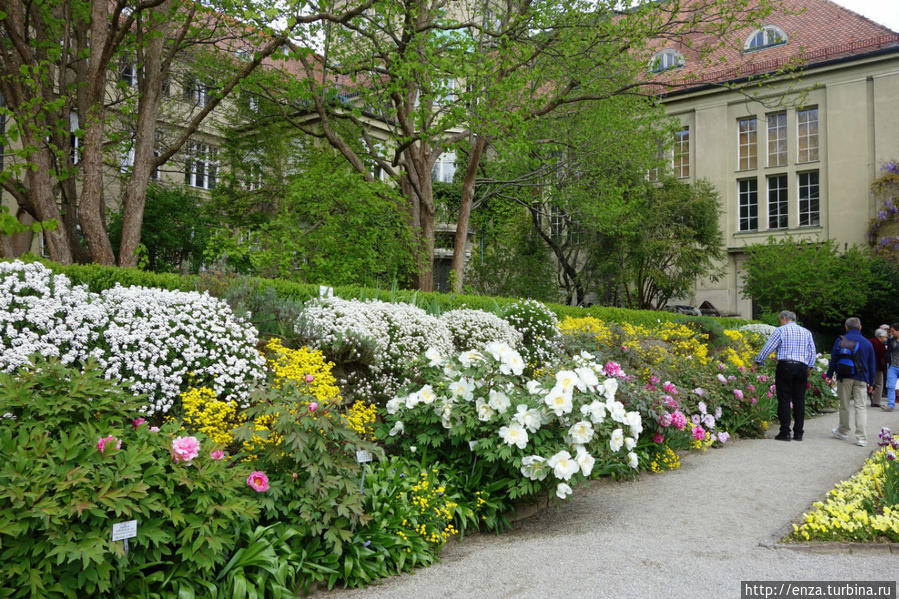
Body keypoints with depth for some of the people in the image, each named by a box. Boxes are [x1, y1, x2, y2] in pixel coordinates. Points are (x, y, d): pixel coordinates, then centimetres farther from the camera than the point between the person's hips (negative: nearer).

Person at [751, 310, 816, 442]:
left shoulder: (781, 330, 0)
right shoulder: (806, 332, 15)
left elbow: (768, 348, -3)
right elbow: (812, 351, 14)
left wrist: (757, 363, 4)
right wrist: (809, 367, 21)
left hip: (785, 367, -4)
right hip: (802, 368, 4)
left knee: (784, 400, -2)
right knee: (799, 400, 7)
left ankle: (785, 432, -3)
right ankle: (798, 433, 8)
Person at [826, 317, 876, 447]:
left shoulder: (840, 341, 1)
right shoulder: (867, 343, 5)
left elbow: (833, 360, 1)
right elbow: (872, 365, 10)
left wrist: (829, 375, 8)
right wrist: (871, 383, 17)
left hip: (844, 378, 0)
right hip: (861, 380, 0)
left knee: (844, 406, 10)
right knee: (860, 407, 0)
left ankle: (843, 432, 23)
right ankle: (861, 437, -5)